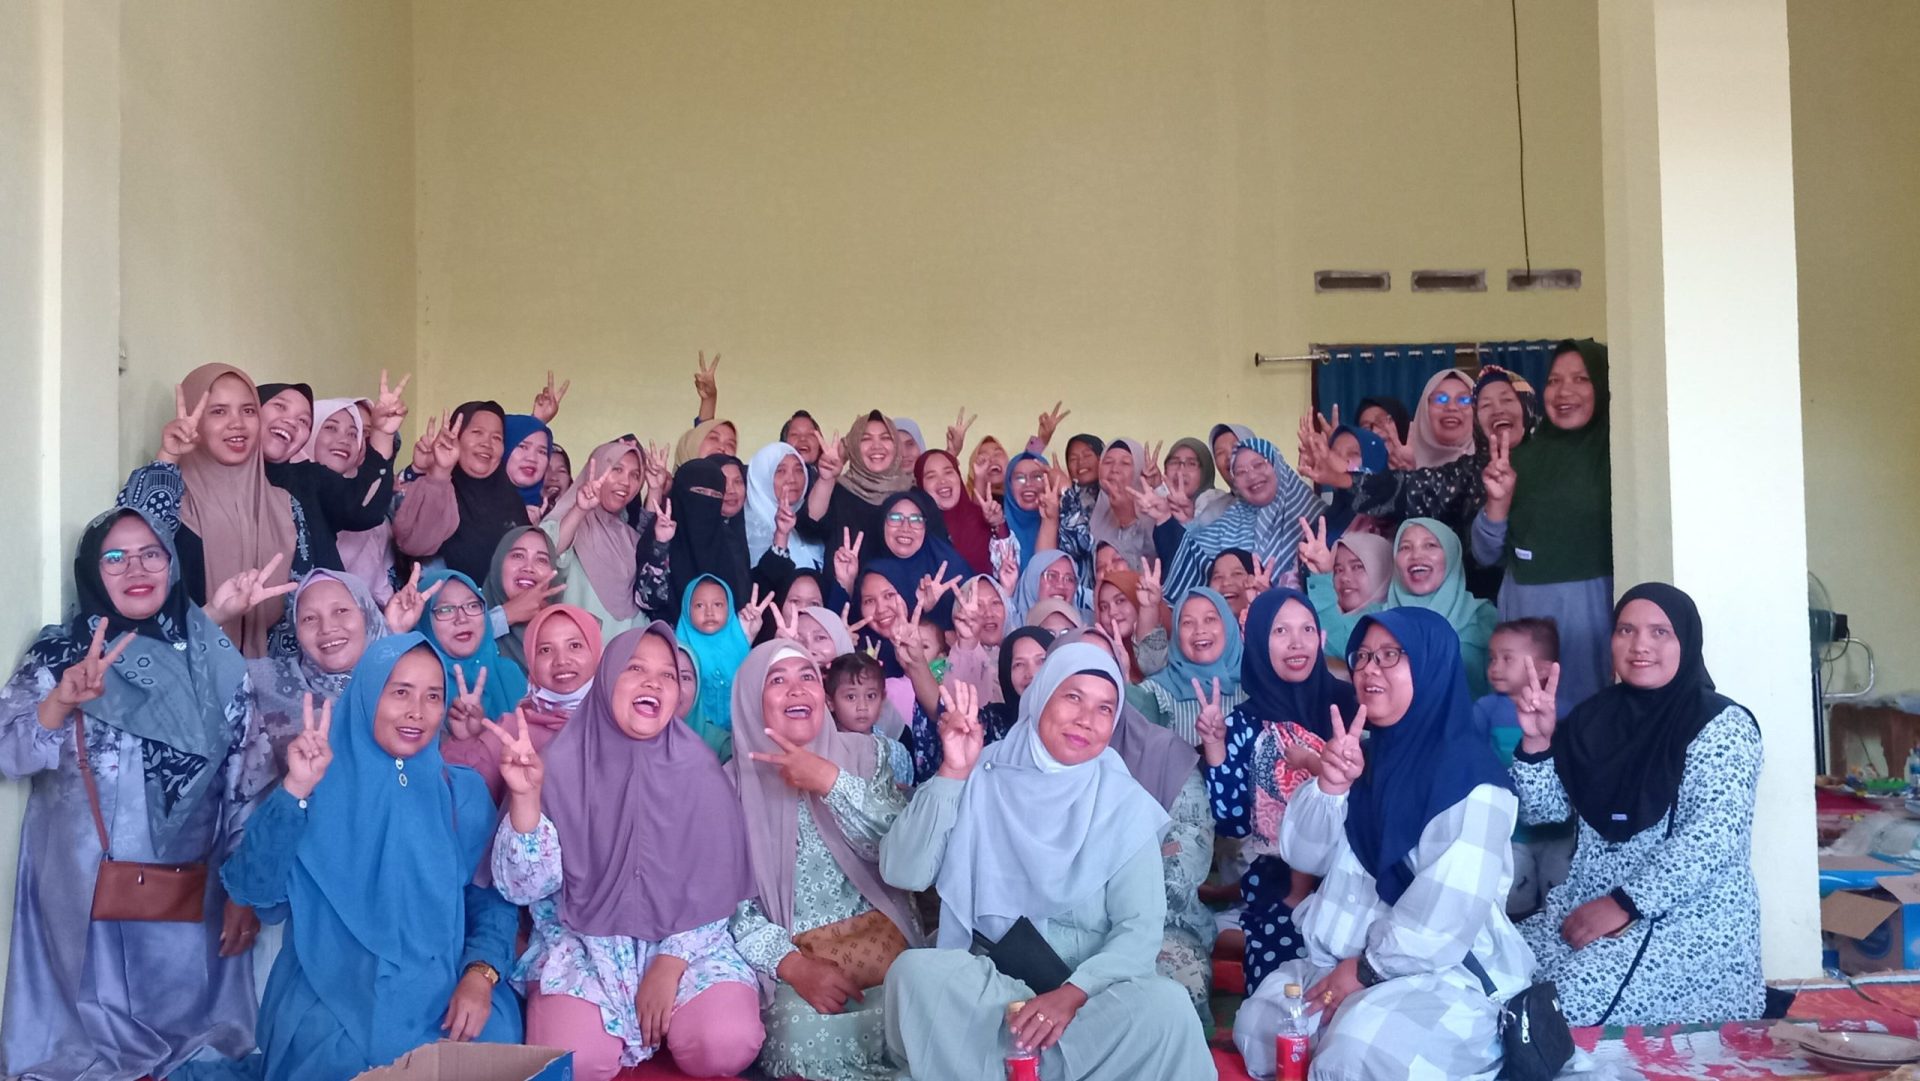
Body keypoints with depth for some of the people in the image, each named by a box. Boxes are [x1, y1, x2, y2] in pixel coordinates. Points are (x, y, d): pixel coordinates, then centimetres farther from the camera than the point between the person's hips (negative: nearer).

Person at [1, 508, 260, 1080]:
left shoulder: (215, 658, -2)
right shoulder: (57, 653, -3)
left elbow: (244, 778, 0)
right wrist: (62, 701, -32)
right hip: (84, 891, 0)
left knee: (186, 1018, 11)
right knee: (92, 1029, 11)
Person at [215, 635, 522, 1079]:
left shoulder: (463, 791, 7)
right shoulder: (321, 784, 1)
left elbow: (494, 896, 5)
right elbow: (254, 889, -10)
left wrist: (480, 973, -13)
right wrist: (297, 789, -21)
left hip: (444, 991, 2)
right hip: (332, 996, -1)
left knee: (491, 1040, -22)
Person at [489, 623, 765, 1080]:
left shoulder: (698, 770, -1)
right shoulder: (563, 764, -4)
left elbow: (716, 885, -1)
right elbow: (524, 887, -9)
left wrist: (670, 965, -13)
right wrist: (525, 795, -23)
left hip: (686, 942, 1)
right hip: (582, 946, -1)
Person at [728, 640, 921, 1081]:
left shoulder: (864, 754, 8)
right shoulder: (732, 784, 4)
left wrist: (831, 781, -15)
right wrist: (793, 965, -18)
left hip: (878, 940, 2)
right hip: (788, 958, -1)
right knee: (804, 1033, -33)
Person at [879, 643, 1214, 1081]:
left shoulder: (1125, 804, 3)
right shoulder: (981, 778, 3)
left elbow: (1142, 926, -6)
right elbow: (903, 873, -7)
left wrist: (1073, 992, -24)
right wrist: (952, 773, -16)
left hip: (1090, 990, 0)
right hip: (985, 981, 1)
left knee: (1165, 1003, -32)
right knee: (914, 970, -32)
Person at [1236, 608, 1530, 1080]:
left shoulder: (1470, 775, -14)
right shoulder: (1365, 755, 10)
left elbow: (1452, 903, -22)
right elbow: (1303, 855, 3)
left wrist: (1369, 969, -17)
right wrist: (1329, 786, -15)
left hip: (1446, 971, -7)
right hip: (1346, 954, 7)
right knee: (1259, 1024, -6)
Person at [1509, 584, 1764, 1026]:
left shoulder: (1723, 724, -7)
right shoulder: (1595, 717, 10)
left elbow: (1713, 838, -18)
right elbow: (1542, 811, 9)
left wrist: (1626, 904, -22)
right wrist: (1537, 739, -8)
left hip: (1691, 914, -5)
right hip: (1587, 903, 6)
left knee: (1574, 999, -27)